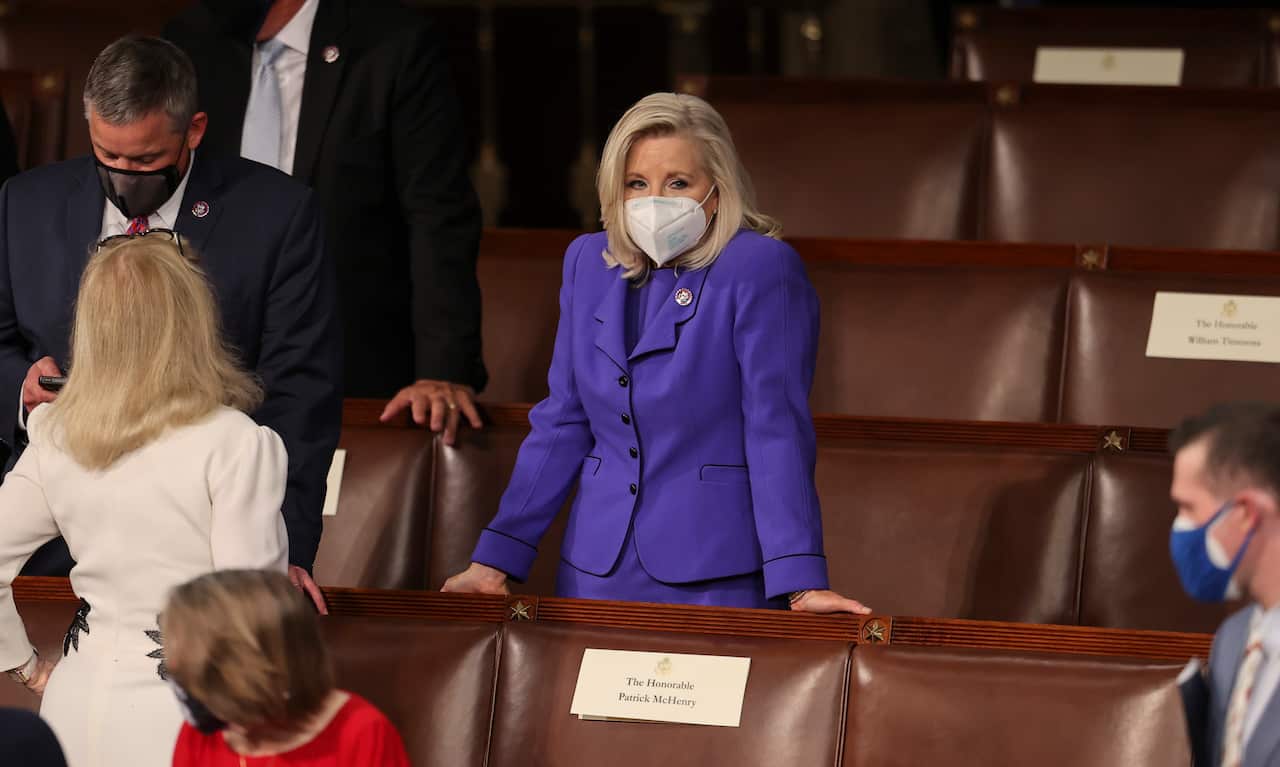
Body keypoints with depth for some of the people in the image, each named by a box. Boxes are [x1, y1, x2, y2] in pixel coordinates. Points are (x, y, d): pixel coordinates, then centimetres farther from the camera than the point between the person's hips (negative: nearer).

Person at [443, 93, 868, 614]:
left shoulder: (760, 270, -9)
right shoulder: (589, 262, 8)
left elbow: (777, 430, -14)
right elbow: (561, 423, 11)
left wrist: (800, 584, -20)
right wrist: (494, 561, 6)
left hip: (716, 571, -5)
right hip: (599, 570, 5)